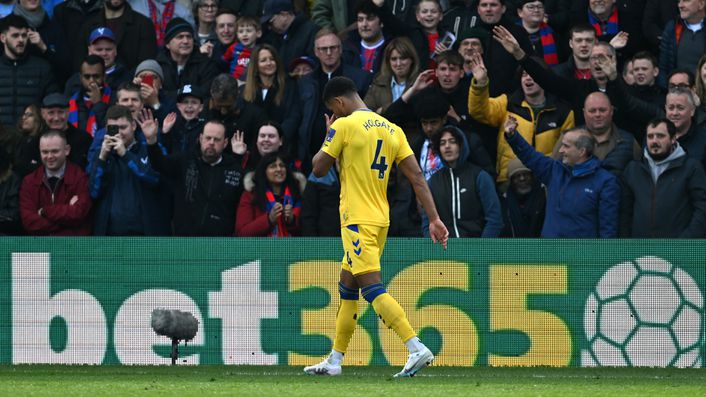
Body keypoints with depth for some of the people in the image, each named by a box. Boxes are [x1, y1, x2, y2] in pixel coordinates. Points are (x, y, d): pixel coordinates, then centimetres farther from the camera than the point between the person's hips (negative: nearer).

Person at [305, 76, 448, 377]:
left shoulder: (344, 126, -9)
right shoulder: (392, 130, 11)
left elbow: (319, 169, -3)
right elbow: (417, 177, 5)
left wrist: (328, 136, 13)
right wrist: (434, 219, 4)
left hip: (357, 221, -8)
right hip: (380, 220, 8)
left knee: (372, 288, -14)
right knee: (347, 287, 17)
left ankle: (417, 349, -27)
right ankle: (335, 361, 23)